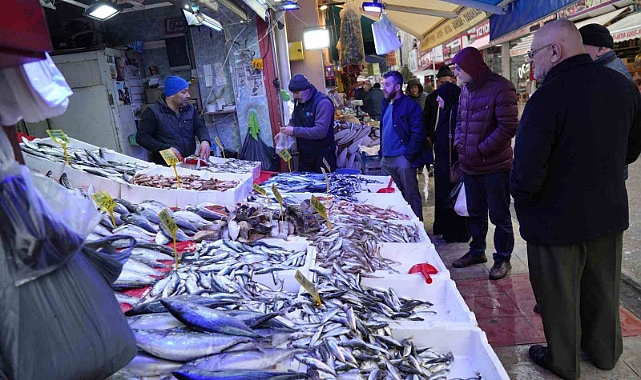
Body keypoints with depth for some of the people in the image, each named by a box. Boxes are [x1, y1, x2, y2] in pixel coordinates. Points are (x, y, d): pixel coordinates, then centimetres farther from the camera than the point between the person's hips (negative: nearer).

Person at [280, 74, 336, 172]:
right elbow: (293, 121, 20)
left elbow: (321, 131, -26)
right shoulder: (298, 102, 8)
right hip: (303, 156, 7)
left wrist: (294, 131, -26)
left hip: (322, 157, -7)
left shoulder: (323, 103, -17)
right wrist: (285, 132, -2)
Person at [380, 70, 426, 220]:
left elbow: (417, 134, -13)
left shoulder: (410, 105, -8)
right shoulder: (386, 104, 15)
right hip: (387, 159, 8)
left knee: (411, 196, 1)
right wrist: (382, 151, 12)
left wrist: (408, 156, -17)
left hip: (402, 159, -8)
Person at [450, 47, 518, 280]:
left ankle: (503, 258, 23)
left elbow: (508, 127, -19)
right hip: (470, 165, 7)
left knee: (499, 216, 7)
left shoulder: (500, 88, -16)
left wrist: (480, 150, -18)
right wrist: (459, 142, 3)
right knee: (475, 212, 20)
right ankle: (477, 251, 37)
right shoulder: (466, 89, 8)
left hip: (495, 167, -7)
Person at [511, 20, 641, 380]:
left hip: (558, 219, -7)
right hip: (609, 212, 7)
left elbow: (528, 170, -25)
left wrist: (521, 201, -6)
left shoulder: (547, 98, -25)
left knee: (559, 296, 13)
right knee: (603, 289, 24)